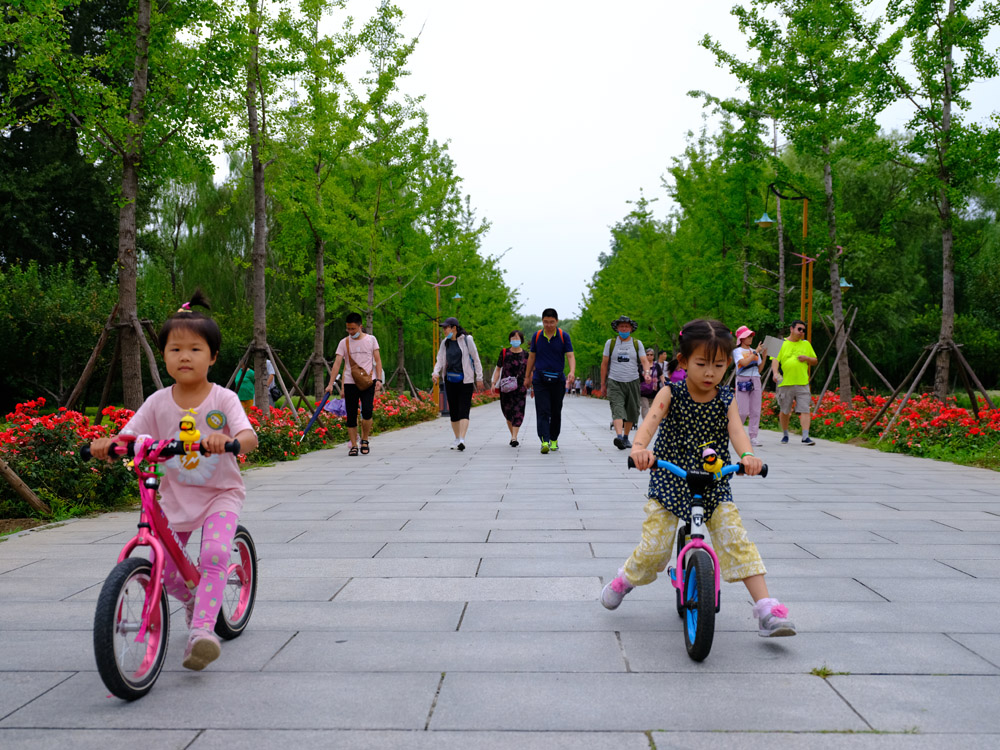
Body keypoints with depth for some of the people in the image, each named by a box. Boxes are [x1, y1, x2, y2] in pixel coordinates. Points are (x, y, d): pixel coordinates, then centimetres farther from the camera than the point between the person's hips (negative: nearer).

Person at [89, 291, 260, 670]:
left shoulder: (223, 400, -11)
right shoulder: (158, 402, -3)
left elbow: (249, 438, -25)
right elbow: (129, 437, -7)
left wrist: (226, 440, -47)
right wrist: (107, 443, -30)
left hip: (220, 493, -3)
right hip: (174, 495, 4)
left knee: (214, 553, -27)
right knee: (161, 568, 3)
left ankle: (202, 629, -25)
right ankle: (192, 600, 35)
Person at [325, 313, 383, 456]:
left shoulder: (371, 339, 5)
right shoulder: (344, 343, 5)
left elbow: (377, 360, 5)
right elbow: (337, 363, 0)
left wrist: (379, 379, -6)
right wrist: (331, 384, -9)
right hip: (350, 383, 1)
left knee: (367, 412, -15)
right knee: (351, 415, 0)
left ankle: (365, 440, 6)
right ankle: (353, 445, 9)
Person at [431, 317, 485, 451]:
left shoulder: (466, 340, -5)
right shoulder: (445, 343, 8)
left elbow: (476, 358, -1)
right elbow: (440, 360, 8)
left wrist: (479, 378, -1)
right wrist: (436, 373, -12)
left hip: (465, 381, -5)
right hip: (450, 380, 5)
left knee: (464, 411, -13)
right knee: (453, 411, 8)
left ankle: (462, 440, -21)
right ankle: (457, 439, 18)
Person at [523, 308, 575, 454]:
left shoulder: (564, 336, -1)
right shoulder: (537, 336, 4)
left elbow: (570, 355, -7)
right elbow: (531, 357, 13)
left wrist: (572, 372, -25)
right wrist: (527, 377, 16)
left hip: (558, 380, 0)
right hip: (540, 380, 0)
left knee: (556, 412, 9)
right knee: (542, 411, -11)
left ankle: (554, 439, 26)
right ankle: (544, 441, -19)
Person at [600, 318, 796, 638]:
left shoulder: (726, 400, 0)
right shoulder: (671, 394, -7)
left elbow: (736, 429, -17)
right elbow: (651, 420, -24)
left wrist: (747, 455, -40)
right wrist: (639, 447, -47)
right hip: (669, 482, -2)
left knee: (737, 540, -11)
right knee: (655, 548, -7)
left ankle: (766, 609, -8)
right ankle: (624, 579, 25)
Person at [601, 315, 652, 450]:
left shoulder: (637, 343, 8)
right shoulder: (610, 343, 7)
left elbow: (644, 360, 0)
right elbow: (604, 364, 11)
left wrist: (646, 372, -22)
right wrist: (603, 383, 10)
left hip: (632, 382, 2)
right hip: (614, 382, -2)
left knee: (631, 411, 8)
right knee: (617, 408, -20)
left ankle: (626, 437, 26)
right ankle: (619, 436, -36)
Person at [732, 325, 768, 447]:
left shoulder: (755, 352, 16)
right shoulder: (737, 351, 1)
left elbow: (759, 370, 14)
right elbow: (744, 362, -17)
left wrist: (764, 356, 4)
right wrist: (756, 352, -11)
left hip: (755, 381, 5)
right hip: (742, 381, -5)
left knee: (755, 411, 0)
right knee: (743, 411, -8)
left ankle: (753, 437, 2)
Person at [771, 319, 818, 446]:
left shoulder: (806, 344, 15)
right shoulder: (782, 344, 5)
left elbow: (815, 361, 20)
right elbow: (775, 360, -4)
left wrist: (806, 358, -2)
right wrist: (775, 373, -22)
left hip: (802, 383, 2)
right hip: (785, 383, -2)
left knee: (805, 410, -9)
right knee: (784, 411, 8)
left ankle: (805, 437, -11)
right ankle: (785, 435, 25)